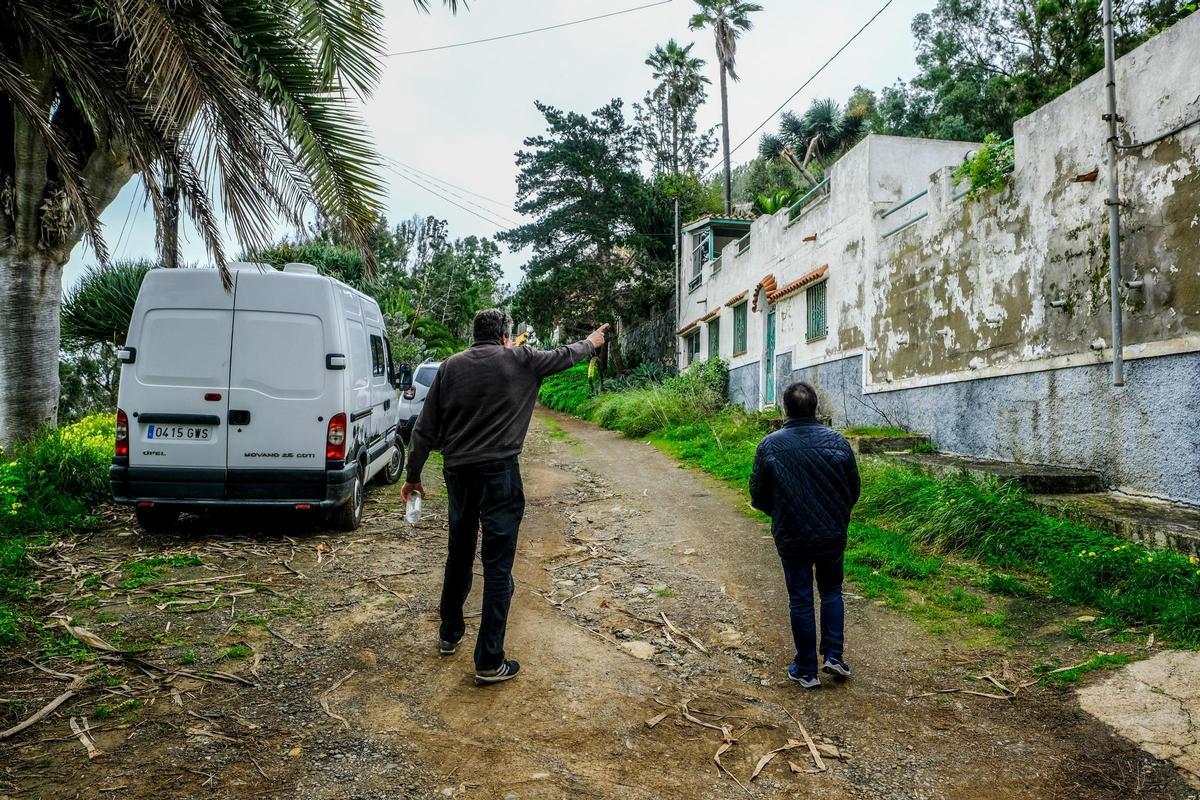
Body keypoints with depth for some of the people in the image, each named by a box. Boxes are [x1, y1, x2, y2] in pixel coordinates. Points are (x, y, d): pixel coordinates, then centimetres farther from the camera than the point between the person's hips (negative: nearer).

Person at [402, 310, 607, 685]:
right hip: (499, 474, -4)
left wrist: (413, 476, 13)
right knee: (498, 567, 1)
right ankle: (489, 662, 5)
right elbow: (563, 356, 15)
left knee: (459, 556, 21)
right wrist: (591, 343, 36)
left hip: (457, 472, 5)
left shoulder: (451, 366, 5)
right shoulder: (518, 360, -2)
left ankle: (449, 635, 37)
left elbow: (425, 428, 5)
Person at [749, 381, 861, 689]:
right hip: (832, 535, 2)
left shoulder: (770, 445, -11)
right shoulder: (837, 441, -7)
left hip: (791, 538, -1)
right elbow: (854, 490, 1)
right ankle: (834, 656, 17)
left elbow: (758, 494, -4)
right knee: (831, 593, 22)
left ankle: (807, 670, 17)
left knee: (801, 600, 9)